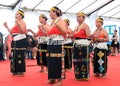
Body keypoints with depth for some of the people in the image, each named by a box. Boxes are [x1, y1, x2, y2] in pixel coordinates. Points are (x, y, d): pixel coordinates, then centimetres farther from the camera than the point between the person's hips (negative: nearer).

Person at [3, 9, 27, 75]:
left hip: (20, 41, -9)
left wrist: (18, 25, -29)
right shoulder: (16, 23, 23)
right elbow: (12, 33, 22)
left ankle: (21, 71, -3)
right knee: (14, 56, 8)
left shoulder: (22, 22, -2)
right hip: (14, 41, 9)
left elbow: (23, 32, -18)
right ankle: (16, 71, 15)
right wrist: (7, 27, 17)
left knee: (20, 56, -9)